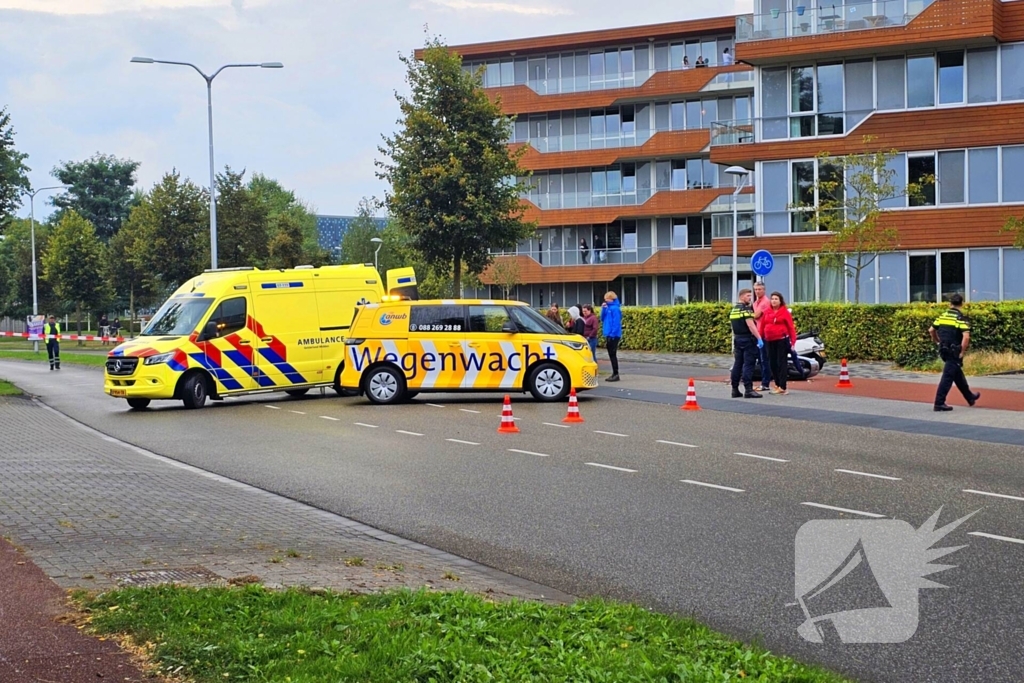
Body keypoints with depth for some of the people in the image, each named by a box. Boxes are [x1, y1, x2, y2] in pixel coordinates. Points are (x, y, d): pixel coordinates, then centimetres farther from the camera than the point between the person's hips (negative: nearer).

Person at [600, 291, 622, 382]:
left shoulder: (615, 308, -14)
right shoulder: (608, 308, 13)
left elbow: (616, 322, -19)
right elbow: (603, 319, 15)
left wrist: (612, 334, -21)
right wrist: (603, 309, 2)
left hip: (613, 335, -9)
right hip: (609, 335, 9)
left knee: (612, 355, -5)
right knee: (611, 355, 12)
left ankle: (616, 374, 0)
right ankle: (614, 374, 18)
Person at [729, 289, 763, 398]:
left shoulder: (733, 309, 14)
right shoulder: (746, 309, -13)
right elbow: (750, 325, -22)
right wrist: (759, 338, -23)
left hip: (737, 339, 8)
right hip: (747, 339, -8)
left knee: (737, 364, 11)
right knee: (748, 364, -8)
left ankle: (735, 389, 13)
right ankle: (748, 390, -11)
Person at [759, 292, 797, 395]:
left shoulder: (785, 312, -3)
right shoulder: (767, 312, 9)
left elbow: (791, 327, -6)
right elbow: (762, 325, 9)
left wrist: (793, 341, -11)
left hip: (782, 340, -5)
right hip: (770, 341, 5)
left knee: (781, 363, -7)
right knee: (772, 363, 8)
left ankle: (782, 387, -9)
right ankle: (777, 384, 21)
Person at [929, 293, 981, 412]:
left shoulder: (942, 316, 6)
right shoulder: (961, 318, -13)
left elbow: (931, 330, 11)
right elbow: (966, 336, -24)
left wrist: (938, 342, 23)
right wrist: (962, 352, -15)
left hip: (944, 350, 7)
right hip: (954, 352, -7)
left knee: (958, 375, 21)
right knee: (948, 377, -5)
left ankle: (970, 397, 36)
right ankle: (939, 404, -6)